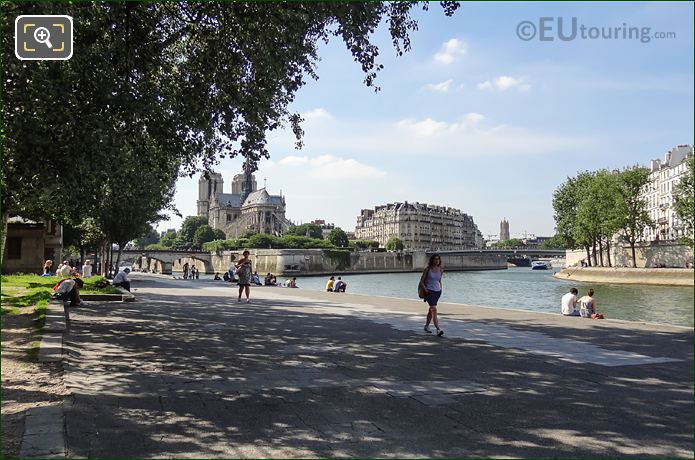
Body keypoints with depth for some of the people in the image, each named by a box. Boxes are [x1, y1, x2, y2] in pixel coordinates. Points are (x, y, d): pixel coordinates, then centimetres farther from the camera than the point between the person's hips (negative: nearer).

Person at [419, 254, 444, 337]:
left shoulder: (440, 270, 6)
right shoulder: (428, 269, -6)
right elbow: (421, 282, -3)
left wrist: (440, 288, 9)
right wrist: (425, 290, -13)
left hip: (438, 292, 5)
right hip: (429, 291, -5)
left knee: (431, 310, 18)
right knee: (434, 310, -17)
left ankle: (426, 326, 35)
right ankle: (438, 330, -24)